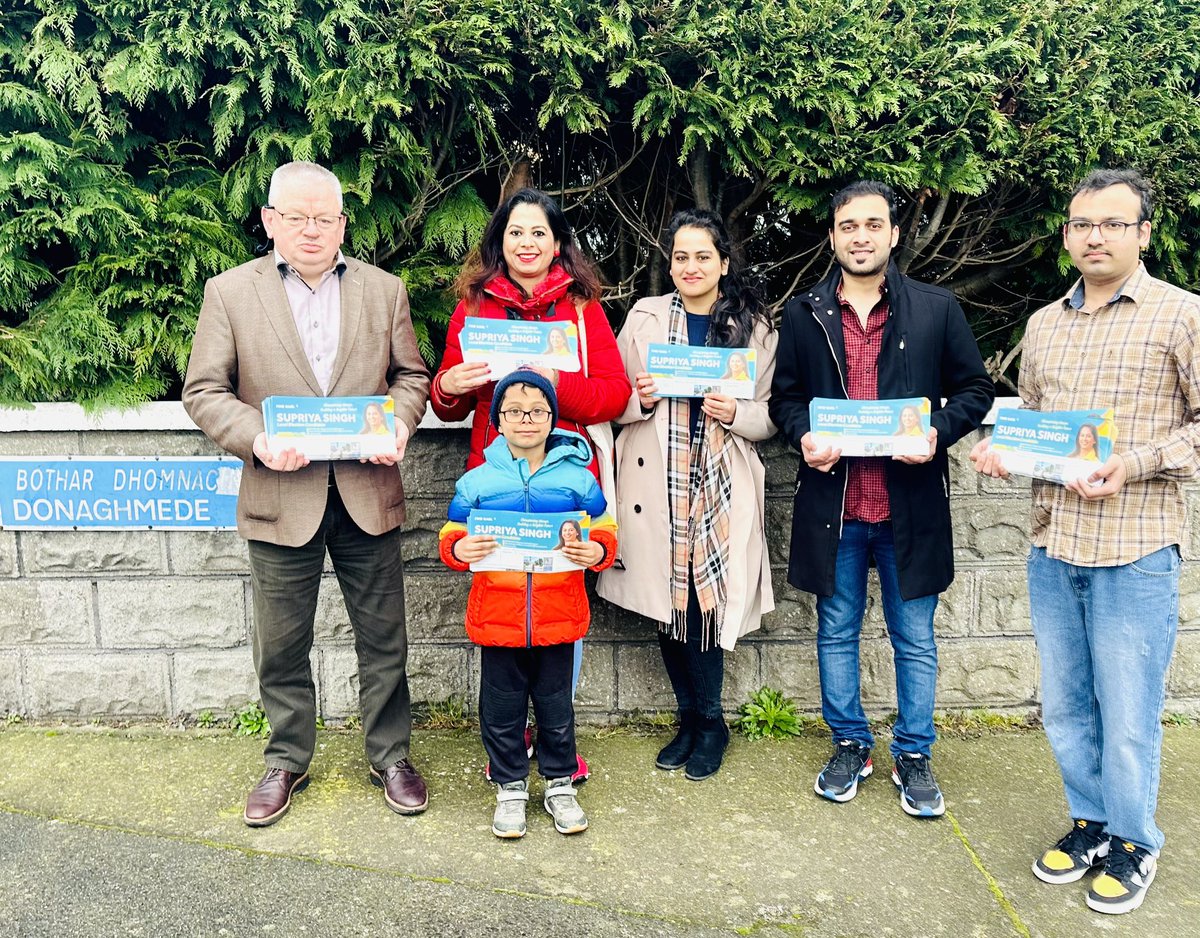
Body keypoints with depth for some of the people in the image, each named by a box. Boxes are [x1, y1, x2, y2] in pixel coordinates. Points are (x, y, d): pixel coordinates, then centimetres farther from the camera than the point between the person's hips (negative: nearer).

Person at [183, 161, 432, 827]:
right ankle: (286, 761, 33)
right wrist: (257, 438, -18)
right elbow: (203, 391, -1)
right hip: (280, 499, -1)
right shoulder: (229, 293, 2)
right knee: (281, 646, 12)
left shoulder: (384, 290, 7)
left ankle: (389, 755, 29)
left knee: (383, 640, 10)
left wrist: (399, 423, -11)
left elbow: (411, 374, 10)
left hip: (367, 493, 1)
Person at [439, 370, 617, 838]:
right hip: (497, 618, 0)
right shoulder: (476, 481, 1)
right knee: (502, 708, 11)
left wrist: (596, 551, -16)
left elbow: (604, 532, 5)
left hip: (557, 618, 0)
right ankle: (510, 787, 30)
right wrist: (460, 549, -17)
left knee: (556, 706, 13)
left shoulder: (577, 477, 1)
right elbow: (452, 537, 5)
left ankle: (559, 784, 33)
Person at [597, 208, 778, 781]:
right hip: (657, 483, 2)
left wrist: (735, 414, -14)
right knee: (667, 602, 6)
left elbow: (771, 416, 5)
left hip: (721, 486, -1)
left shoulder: (755, 326, 4)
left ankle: (706, 723, 20)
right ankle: (694, 719, 26)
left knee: (705, 601, -3)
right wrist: (642, 400, -12)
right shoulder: (644, 317, 7)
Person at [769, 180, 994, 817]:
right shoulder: (804, 313, 6)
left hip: (910, 503, -1)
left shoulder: (936, 309, 2)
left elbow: (975, 388, 6)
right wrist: (803, 435, -9)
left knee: (914, 639, 10)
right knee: (836, 632, 13)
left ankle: (913, 756, 27)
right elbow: (784, 396, 11)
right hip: (832, 501, 1)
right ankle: (849, 745, 31)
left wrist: (938, 430, -13)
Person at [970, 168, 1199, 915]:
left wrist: (1137, 464, -19)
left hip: (1136, 546, -5)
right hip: (1053, 544, 5)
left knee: (1127, 712, 5)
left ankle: (1134, 843, 27)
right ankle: (1091, 823, 34)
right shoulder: (1045, 325, 12)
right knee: (1065, 704, 15)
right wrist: (1000, 450, -1)